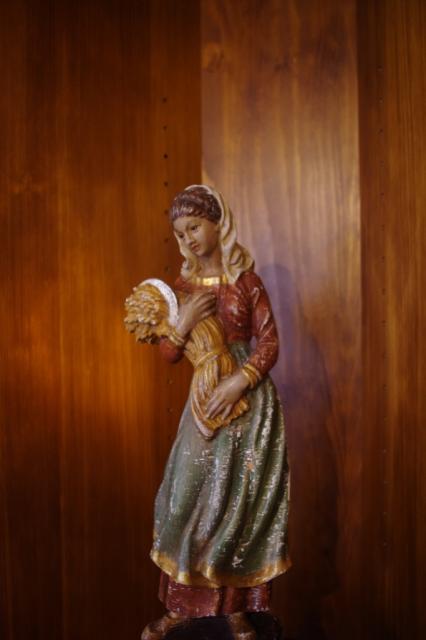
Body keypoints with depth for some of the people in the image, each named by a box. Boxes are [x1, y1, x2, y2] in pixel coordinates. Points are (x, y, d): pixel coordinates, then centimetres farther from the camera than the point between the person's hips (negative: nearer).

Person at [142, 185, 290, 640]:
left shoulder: (246, 281, -1)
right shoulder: (182, 287, 6)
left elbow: (270, 343, -6)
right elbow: (168, 355, 4)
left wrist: (240, 381, -21)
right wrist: (184, 321, -15)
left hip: (250, 398, -2)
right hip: (206, 399, 2)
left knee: (242, 499, 4)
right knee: (192, 496, 3)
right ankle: (182, 603, 17)